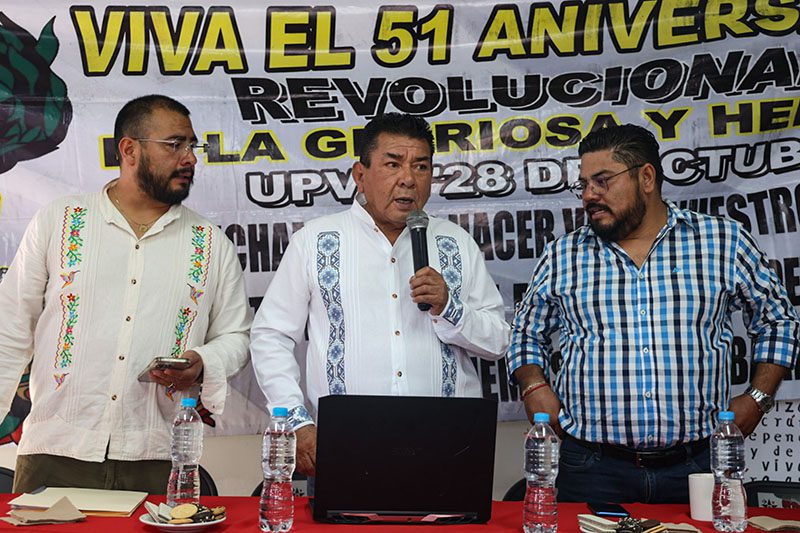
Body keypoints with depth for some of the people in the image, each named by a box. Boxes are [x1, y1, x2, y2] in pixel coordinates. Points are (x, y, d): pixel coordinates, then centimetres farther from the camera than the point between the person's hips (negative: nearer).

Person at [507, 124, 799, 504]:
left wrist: (757, 398, 4)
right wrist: (535, 387, 0)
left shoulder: (725, 243, 4)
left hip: (696, 466, 0)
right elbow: (526, 332, 18)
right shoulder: (562, 256, 6)